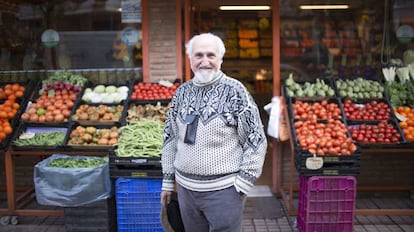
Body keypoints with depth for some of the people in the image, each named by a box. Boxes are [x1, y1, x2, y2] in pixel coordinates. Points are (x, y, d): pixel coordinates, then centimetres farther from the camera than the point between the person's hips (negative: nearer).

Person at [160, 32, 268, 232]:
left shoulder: (234, 91, -9)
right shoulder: (182, 92, 5)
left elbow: (256, 140, -9)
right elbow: (170, 137, 11)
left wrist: (243, 181, -11)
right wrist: (168, 178, 11)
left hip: (224, 189, -4)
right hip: (186, 187, 5)